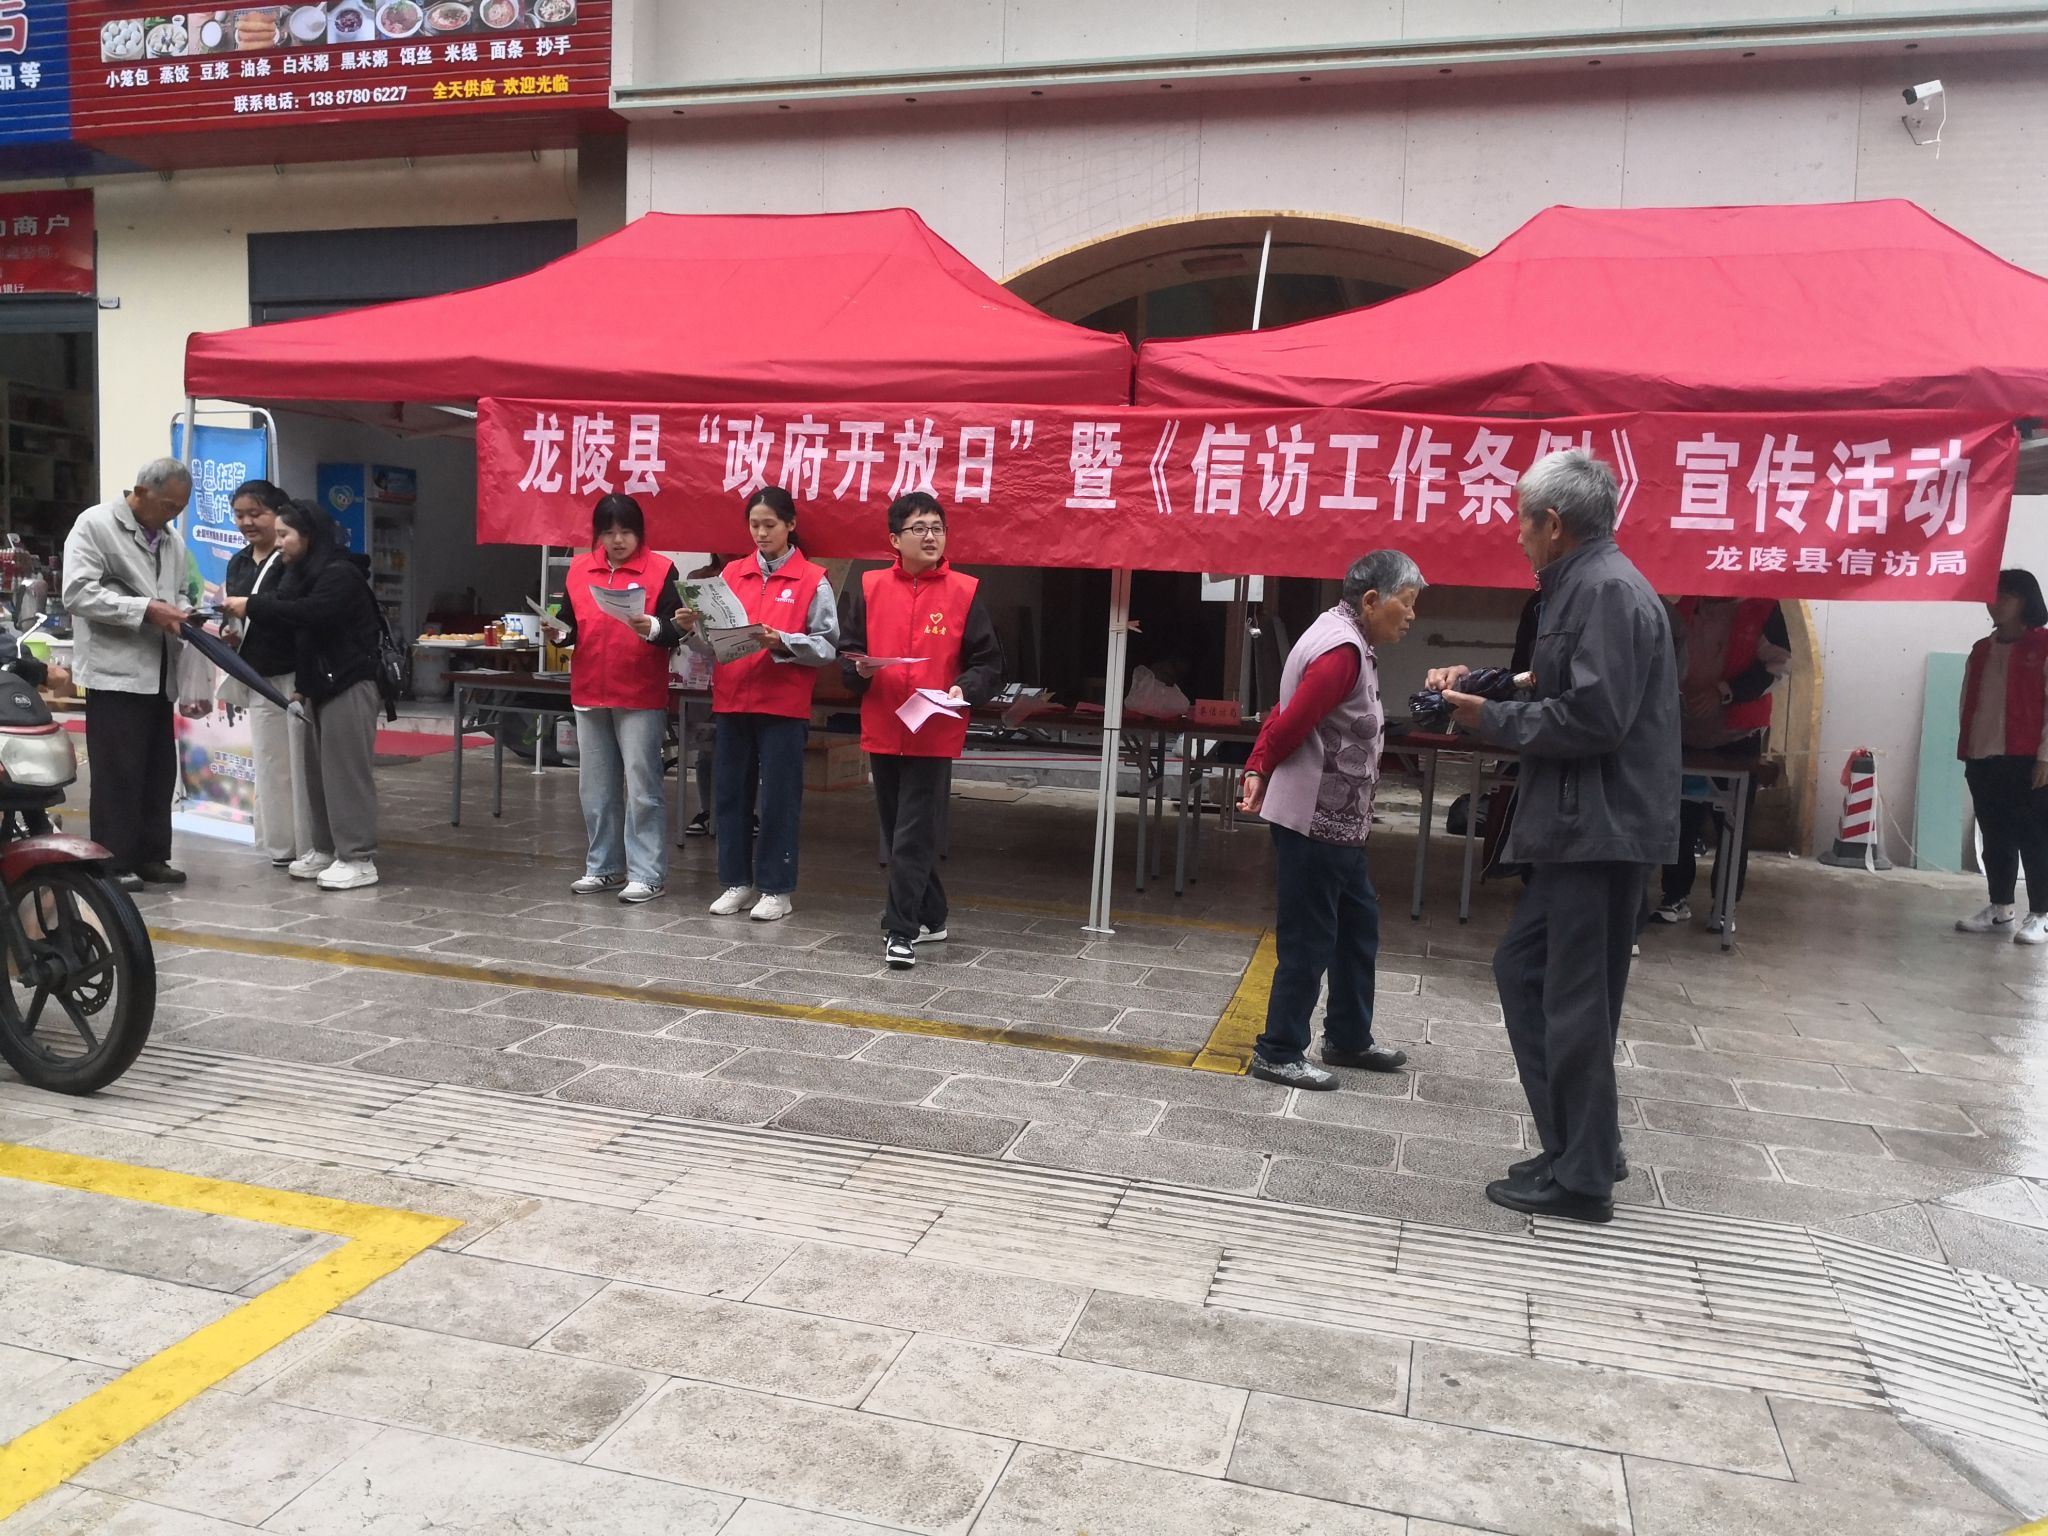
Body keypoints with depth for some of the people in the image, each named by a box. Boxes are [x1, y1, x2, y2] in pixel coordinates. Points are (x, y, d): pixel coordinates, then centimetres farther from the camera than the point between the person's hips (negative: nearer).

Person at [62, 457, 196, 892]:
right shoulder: (95, 524, -4)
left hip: (158, 673, 7)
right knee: (118, 773, -4)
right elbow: (78, 593, -14)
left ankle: (151, 855, 18)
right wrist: (145, 610, -20)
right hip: (115, 670, -7)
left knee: (160, 770, 9)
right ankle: (114, 863, 2)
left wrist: (183, 615, 0)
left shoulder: (172, 540, 17)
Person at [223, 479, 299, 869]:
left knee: (303, 760, -2)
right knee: (269, 764, 9)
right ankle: (281, 846, 16)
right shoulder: (237, 563, 14)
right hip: (259, 678, 7)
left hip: (297, 675, -7)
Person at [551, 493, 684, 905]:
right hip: (589, 694, 5)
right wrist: (560, 633, -6)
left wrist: (653, 628, -28)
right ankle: (604, 867, 23)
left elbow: (678, 631, -8)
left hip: (641, 698, -5)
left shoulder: (661, 569, -4)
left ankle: (647, 873, 4)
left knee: (641, 787, -3)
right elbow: (571, 625, 15)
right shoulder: (579, 569, 9)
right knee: (595, 788, 12)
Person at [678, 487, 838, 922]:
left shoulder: (813, 581, 0)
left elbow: (827, 646, -6)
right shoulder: (732, 573, 11)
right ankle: (737, 882, 20)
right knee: (731, 793, 9)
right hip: (731, 700, 4)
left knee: (779, 799, 1)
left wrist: (782, 643, -20)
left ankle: (776, 889, 11)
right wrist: (693, 628, -10)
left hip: (784, 706, -4)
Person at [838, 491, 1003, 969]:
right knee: (899, 834, 13)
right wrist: (860, 669, -10)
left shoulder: (965, 591, -1)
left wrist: (964, 689, -16)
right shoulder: (868, 587, 5)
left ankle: (901, 930, 2)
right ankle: (930, 919, 28)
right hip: (882, 730, 4)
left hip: (936, 734, -4)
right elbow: (846, 650, 10)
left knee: (912, 838, -5)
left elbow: (989, 663, 1)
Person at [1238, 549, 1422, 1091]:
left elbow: (1285, 714, 12)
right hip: (1314, 819, -11)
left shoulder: (1346, 641, 13)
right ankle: (1277, 1053, 9)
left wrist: (1257, 770, 2)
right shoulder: (1343, 650, -20)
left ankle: (1348, 1039, 31)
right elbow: (1292, 722, -22)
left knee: (1358, 926, 19)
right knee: (1309, 941, -2)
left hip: (1337, 819, 11)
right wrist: (1265, 770, -3)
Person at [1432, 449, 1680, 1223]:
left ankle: (1581, 1178, 11)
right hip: (1581, 827, 10)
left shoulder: (1606, 590, -15)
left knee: (1574, 1000, -2)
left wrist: (1490, 718, -12)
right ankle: (1581, 1144, 25)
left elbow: (1591, 718, -23)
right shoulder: (1586, 584, 15)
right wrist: (1480, 683, 9)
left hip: (1602, 830, -10)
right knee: (1522, 967, 15)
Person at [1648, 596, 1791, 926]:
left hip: (1739, 732, -3)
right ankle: (1675, 896, 17)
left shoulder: (1762, 606, -5)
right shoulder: (1686, 605, 7)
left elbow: (1778, 662, -9)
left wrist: (1725, 692, -19)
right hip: (1686, 730, 3)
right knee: (1681, 817, 7)